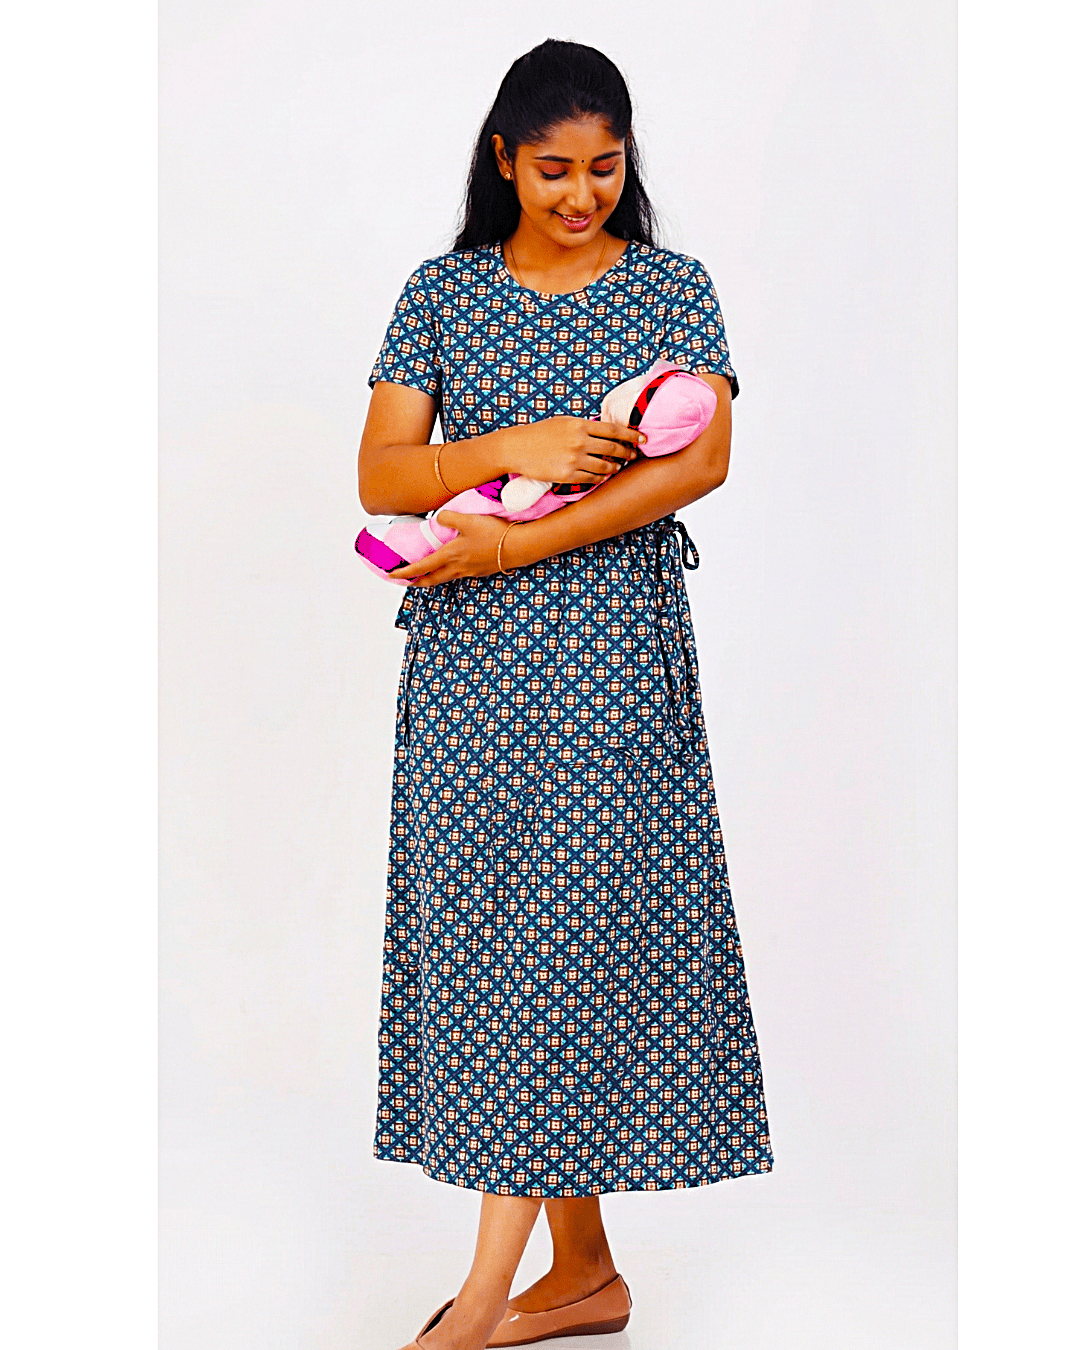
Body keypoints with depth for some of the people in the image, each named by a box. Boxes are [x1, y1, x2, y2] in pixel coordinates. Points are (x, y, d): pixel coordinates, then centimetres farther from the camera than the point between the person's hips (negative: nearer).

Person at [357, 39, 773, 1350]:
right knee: (498, 929, 3)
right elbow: (378, 477, 3)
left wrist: (514, 543, -16)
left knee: (568, 930, -8)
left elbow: (702, 461, -9)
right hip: (469, 654, 3)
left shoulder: (672, 288, 5)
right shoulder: (440, 294, 10)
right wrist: (512, 448, -16)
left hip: (610, 648, -3)